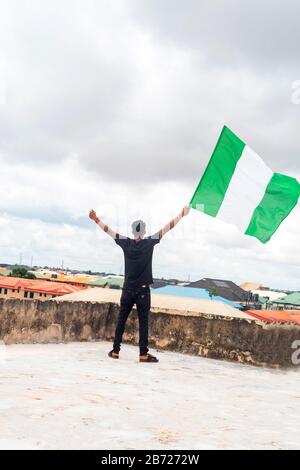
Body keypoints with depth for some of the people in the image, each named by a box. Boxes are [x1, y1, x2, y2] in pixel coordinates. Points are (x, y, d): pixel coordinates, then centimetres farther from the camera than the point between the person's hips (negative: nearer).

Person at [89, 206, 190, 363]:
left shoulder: (126, 243, -1)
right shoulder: (149, 242, -6)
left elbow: (108, 230, 8)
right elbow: (167, 227, -2)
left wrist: (96, 219, 19)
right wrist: (182, 215, 3)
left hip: (128, 290, 3)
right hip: (143, 290, -3)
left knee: (121, 320, 8)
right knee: (143, 322, -1)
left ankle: (115, 351, 11)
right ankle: (143, 354, -2)